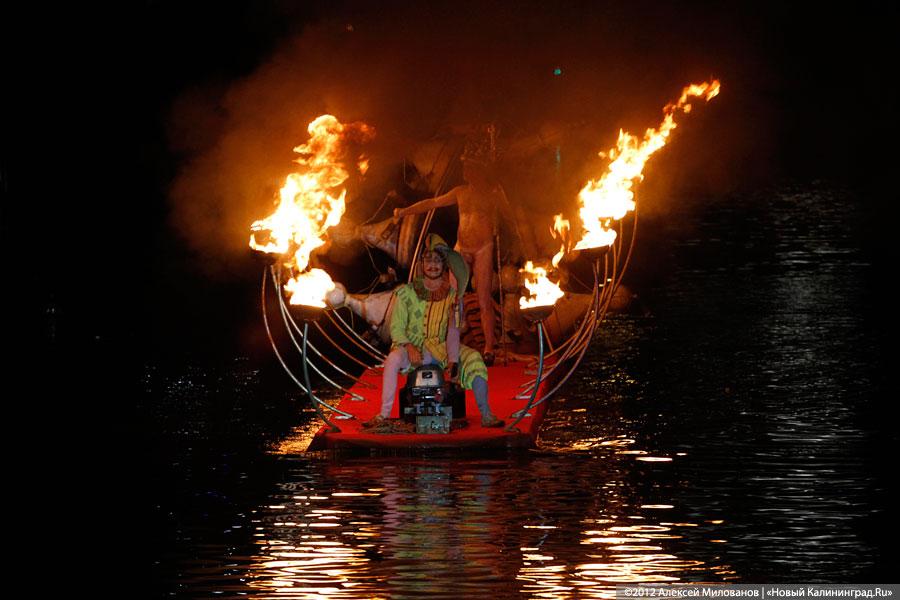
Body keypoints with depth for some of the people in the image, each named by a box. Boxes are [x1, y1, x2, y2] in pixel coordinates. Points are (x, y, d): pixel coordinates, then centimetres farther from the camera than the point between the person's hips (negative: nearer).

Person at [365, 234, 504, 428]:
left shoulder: (452, 295, 3)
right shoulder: (406, 293, 0)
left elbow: (453, 331, -6)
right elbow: (396, 328, -2)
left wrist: (453, 360, -22)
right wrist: (409, 347, -21)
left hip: (441, 347, 2)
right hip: (413, 347, -1)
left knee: (473, 359, -24)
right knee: (393, 358, -35)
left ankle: (486, 415, -22)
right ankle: (384, 414, -33)